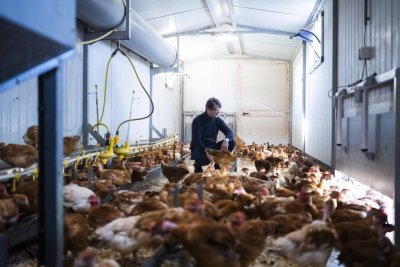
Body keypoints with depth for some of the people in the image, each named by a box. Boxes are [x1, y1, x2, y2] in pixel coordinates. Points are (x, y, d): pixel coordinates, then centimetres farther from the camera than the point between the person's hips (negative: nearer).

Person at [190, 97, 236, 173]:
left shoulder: (218, 120, 0)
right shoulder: (197, 121, -15)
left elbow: (230, 133, -7)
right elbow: (196, 140, -22)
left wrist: (226, 140, -32)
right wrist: (206, 151, -38)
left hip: (212, 147, 5)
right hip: (199, 148, -5)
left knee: (232, 142, -16)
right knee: (207, 158, -39)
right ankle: (198, 164, -1)